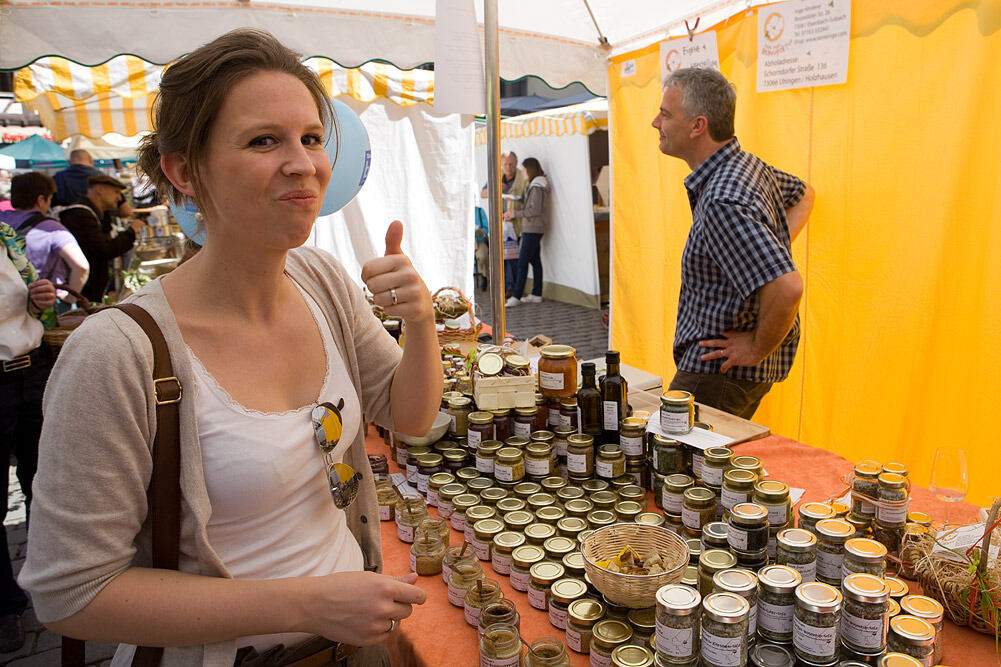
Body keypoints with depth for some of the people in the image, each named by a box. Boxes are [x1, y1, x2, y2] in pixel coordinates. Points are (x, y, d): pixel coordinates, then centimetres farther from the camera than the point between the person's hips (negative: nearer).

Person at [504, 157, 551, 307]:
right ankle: (536, 294, 15)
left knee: (522, 262, -10)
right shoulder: (535, 185, 16)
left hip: (533, 229, -10)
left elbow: (535, 210, -22)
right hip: (533, 228, 10)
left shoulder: (537, 187, -15)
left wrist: (516, 213, -14)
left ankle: (516, 296, -9)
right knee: (535, 261, 11)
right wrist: (514, 216, 11)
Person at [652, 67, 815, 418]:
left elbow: (787, 288, -34)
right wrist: (772, 248, 14)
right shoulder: (748, 165, 6)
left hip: (720, 373, -10)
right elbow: (803, 193, 27)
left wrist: (757, 349, -18)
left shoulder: (724, 203, -26)